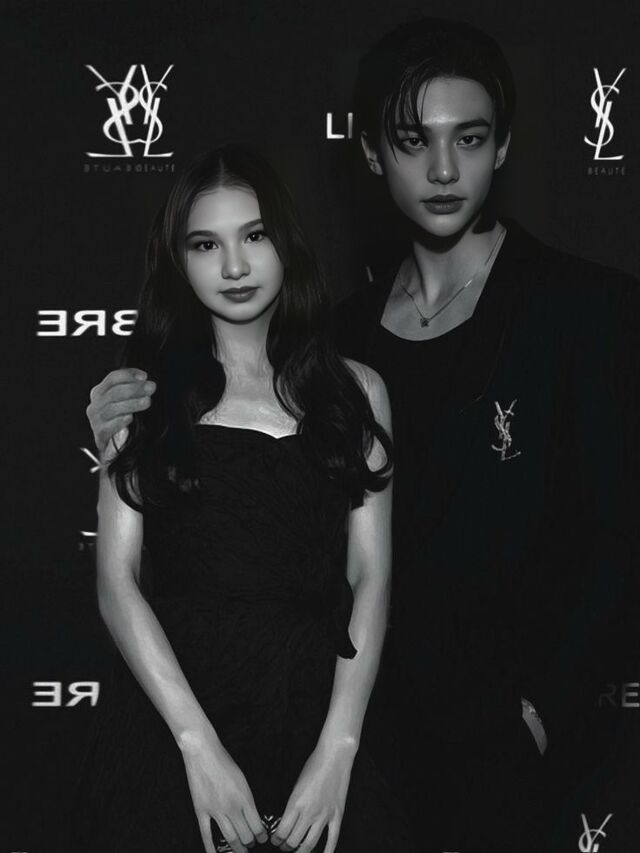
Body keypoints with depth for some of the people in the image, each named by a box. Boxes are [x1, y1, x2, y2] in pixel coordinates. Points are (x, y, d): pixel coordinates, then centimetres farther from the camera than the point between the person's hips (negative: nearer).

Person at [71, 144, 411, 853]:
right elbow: (116, 579, -4)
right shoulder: (146, 395, 3)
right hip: (167, 710, -1)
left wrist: (338, 749, -13)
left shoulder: (355, 391, 6)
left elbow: (370, 576, -1)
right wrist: (198, 743, -16)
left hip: (312, 709, 1)